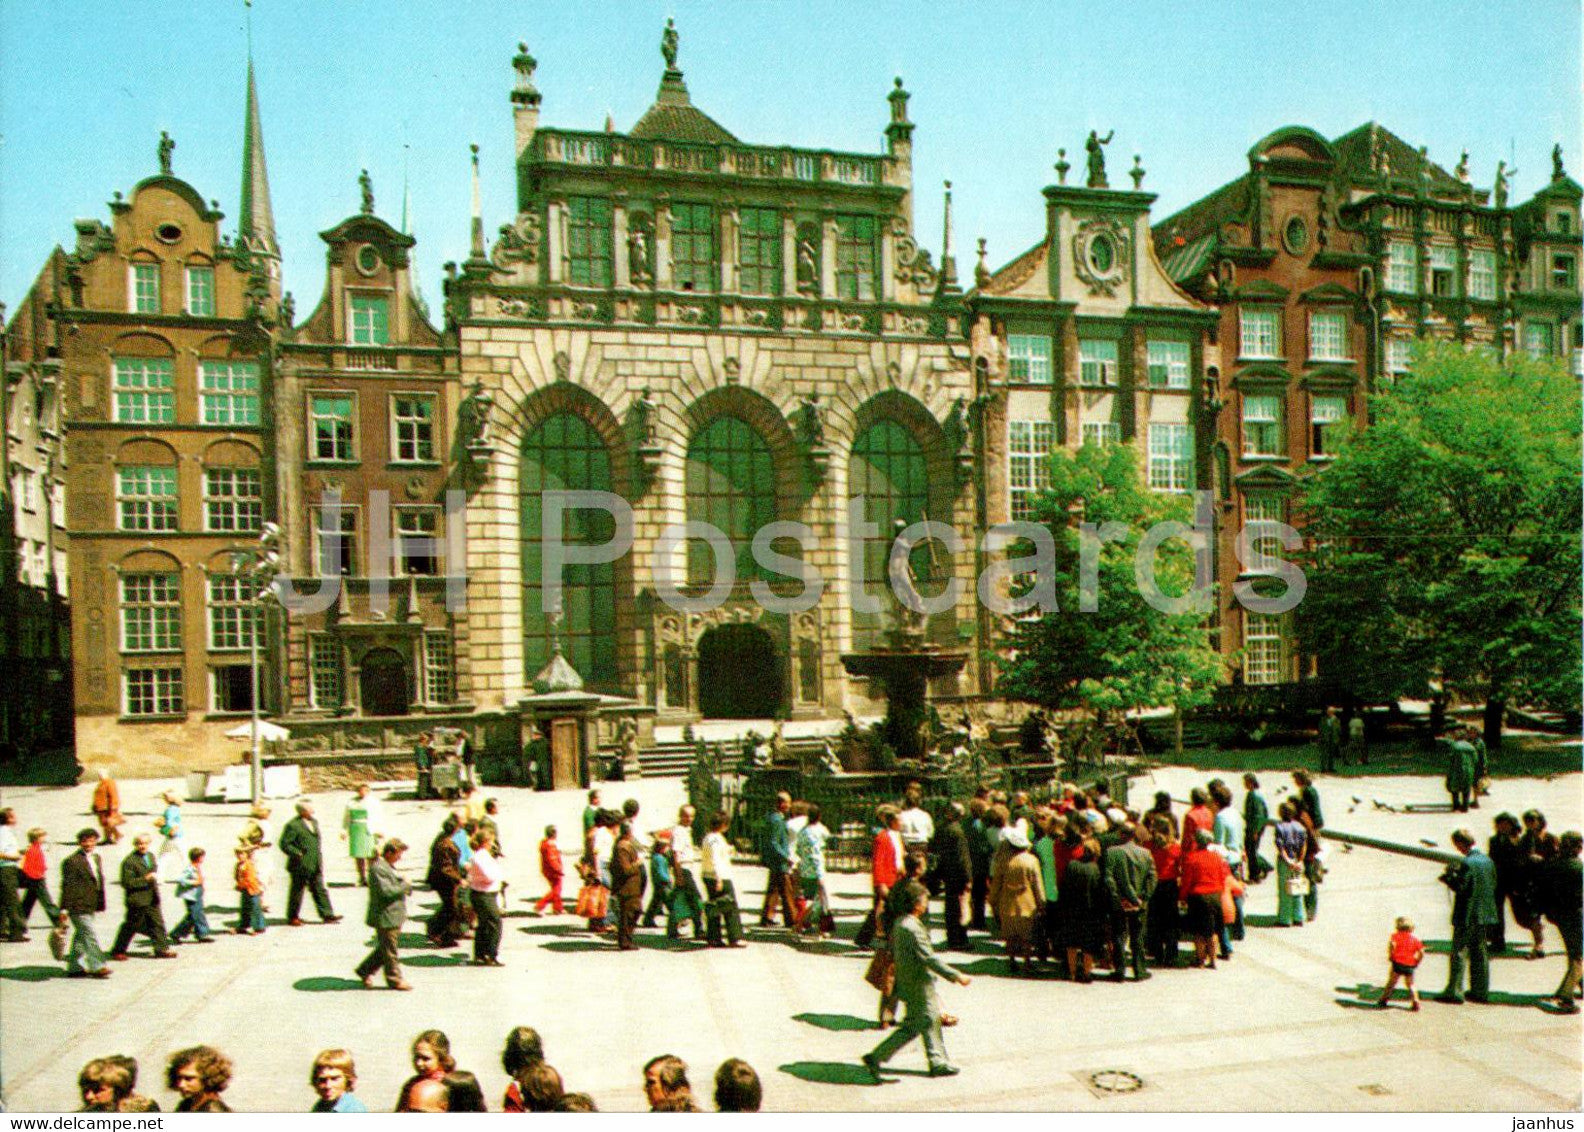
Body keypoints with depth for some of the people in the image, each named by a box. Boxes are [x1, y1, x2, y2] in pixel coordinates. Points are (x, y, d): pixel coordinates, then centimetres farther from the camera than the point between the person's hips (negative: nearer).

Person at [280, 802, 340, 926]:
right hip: (300, 865, -7)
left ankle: (327, 915, 8)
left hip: (315, 865, 7)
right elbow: (284, 844, -14)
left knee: (320, 890, 6)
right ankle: (292, 917, 20)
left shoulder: (314, 821, 12)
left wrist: (320, 857, 17)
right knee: (297, 891, 6)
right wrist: (297, 854, -21)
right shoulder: (293, 825, -13)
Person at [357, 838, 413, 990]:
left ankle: (364, 970, 31)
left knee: (385, 949, 18)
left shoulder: (387, 866, 13)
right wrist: (405, 885, -15)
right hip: (385, 917, -10)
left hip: (393, 917, 10)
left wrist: (406, 886, 7)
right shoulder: (378, 868, -20)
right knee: (390, 951, 2)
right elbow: (386, 891, -26)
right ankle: (395, 979, 13)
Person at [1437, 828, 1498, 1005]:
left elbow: (1460, 887, -22)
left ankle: (1454, 991, -2)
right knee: (1480, 953, 15)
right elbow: (1493, 884, 14)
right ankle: (1481, 991, 19)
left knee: (1457, 953, -2)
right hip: (1485, 914, 8)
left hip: (1467, 916, -8)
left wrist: (1448, 875, -5)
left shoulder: (1468, 863, -19)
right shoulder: (1487, 860, 6)